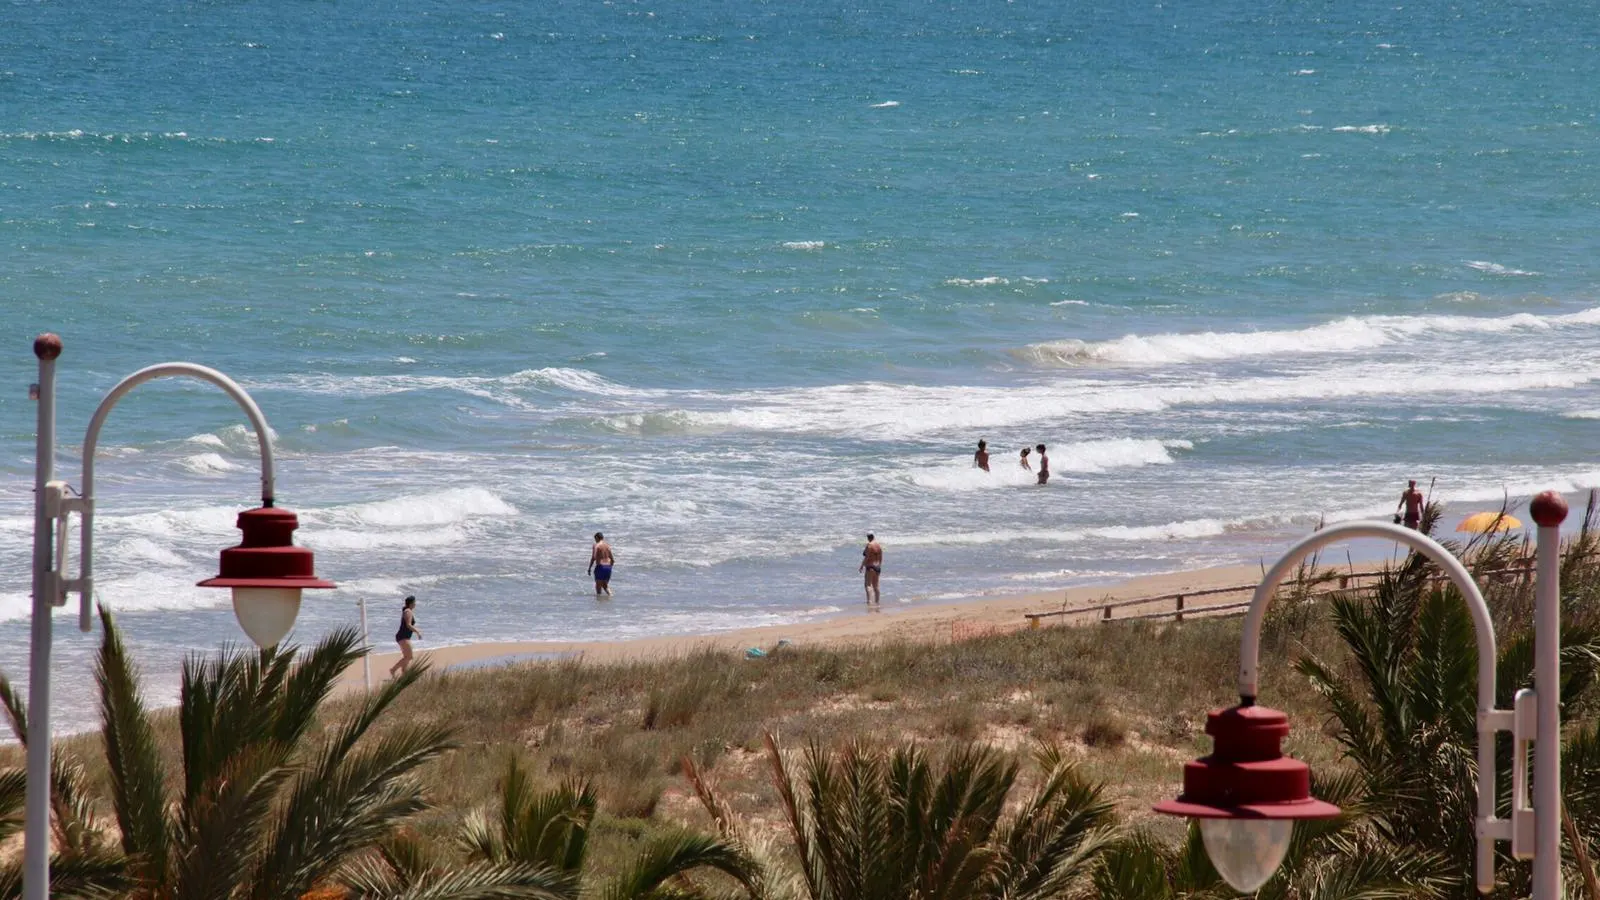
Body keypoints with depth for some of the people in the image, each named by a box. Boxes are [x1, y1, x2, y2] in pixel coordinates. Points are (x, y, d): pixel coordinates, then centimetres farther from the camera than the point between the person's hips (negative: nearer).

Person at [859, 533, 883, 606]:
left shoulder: (869, 545, -13)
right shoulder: (879, 545, 10)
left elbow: (867, 557, -16)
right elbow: (880, 557, 15)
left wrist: (862, 566, -10)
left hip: (870, 567, -8)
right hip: (877, 567, 8)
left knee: (868, 585, -13)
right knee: (875, 586, 15)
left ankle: (870, 601, -28)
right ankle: (877, 602, 18)